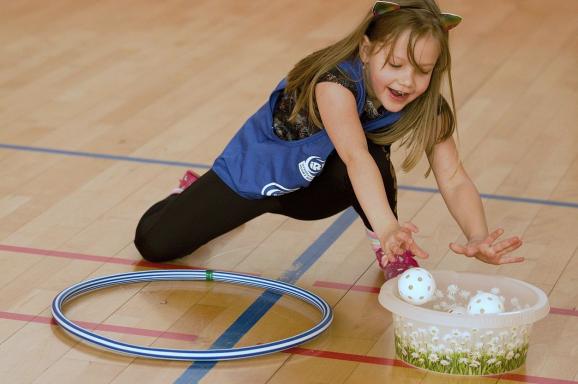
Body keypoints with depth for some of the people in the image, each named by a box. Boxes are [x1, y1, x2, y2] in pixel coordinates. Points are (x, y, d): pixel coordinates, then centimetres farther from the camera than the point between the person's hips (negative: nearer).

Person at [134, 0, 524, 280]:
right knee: (155, 244, -1)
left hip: (314, 189, 2)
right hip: (256, 169, -2)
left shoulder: (427, 109, -24)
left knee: (376, 157, -33)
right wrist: (387, 227, -70)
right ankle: (195, 192, 33)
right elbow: (354, 157, -54)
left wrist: (478, 238, -52)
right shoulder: (337, 80, -40)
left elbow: (455, 180, -31)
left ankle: (391, 255, -6)